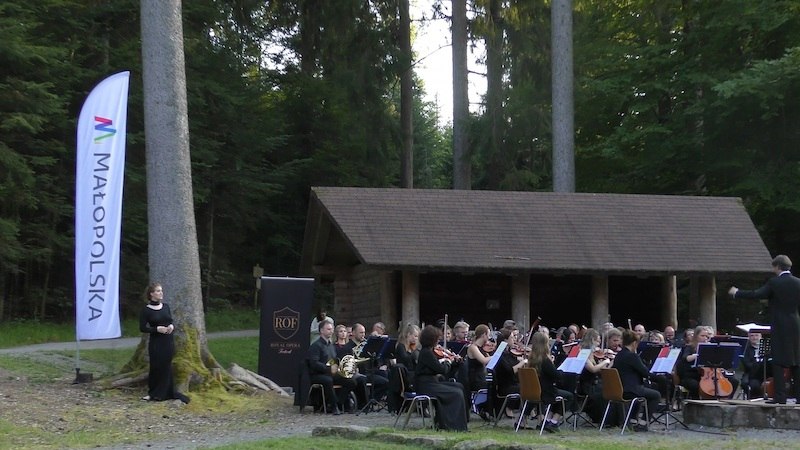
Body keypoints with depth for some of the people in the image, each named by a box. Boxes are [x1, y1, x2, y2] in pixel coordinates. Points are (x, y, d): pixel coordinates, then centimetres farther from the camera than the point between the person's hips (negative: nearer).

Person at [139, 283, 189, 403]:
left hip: (169, 341, 4)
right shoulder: (146, 310, -6)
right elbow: (142, 328, -6)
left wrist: (172, 326, -5)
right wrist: (157, 329, -18)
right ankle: (153, 393, 15)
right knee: (156, 367, 1)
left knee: (166, 367, 5)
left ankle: (161, 393, 14)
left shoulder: (166, 306, 8)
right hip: (156, 342, -4)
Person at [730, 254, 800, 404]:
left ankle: (780, 396, -8)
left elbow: (756, 294, -11)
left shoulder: (774, 283, -11)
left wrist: (736, 292, 2)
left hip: (779, 327, -5)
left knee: (778, 362, -3)